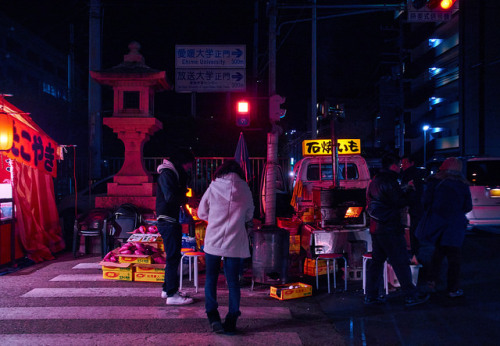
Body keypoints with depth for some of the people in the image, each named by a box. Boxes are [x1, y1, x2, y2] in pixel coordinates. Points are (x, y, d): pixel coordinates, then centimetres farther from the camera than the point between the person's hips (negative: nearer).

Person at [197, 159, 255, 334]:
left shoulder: (213, 187, -2)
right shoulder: (245, 190, 0)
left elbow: (201, 213, 6)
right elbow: (249, 216, 10)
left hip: (213, 240, 0)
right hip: (235, 243, 1)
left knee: (211, 278, 13)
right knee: (233, 282, 9)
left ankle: (212, 315, 2)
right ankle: (231, 321, 12)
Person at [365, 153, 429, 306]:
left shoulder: (374, 182, 14)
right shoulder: (389, 182, -14)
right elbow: (401, 202, -15)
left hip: (375, 228, 9)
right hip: (389, 229, -9)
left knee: (377, 261, 13)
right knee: (401, 262, 0)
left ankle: (371, 296, 16)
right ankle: (411, 296, 8)